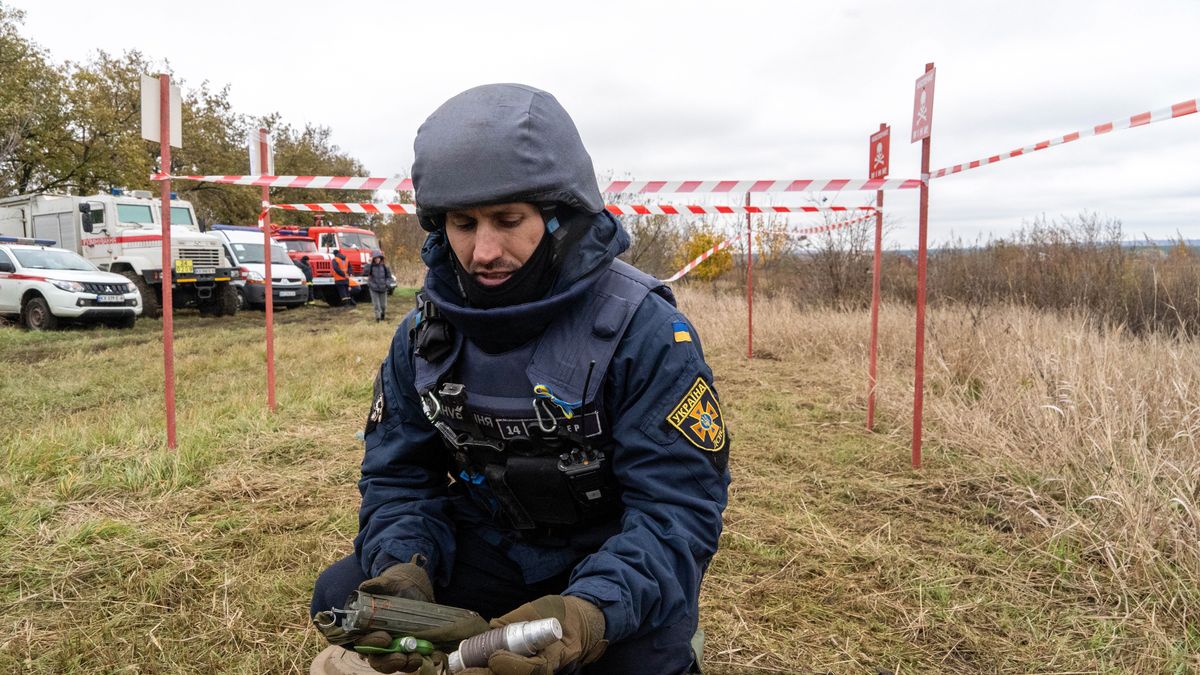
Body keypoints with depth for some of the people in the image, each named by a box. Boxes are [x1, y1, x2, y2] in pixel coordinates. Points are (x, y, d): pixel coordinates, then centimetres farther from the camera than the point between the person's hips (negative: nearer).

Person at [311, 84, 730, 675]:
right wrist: (403, 569, -25)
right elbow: (398, 474, -2)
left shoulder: (644, 330, -22)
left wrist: (587, 614, -43)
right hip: (491, 552, 4)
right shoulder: (425, 335, -6)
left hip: (615, 564, -3)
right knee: (342, 597, -12)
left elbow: (678, 506, -25)